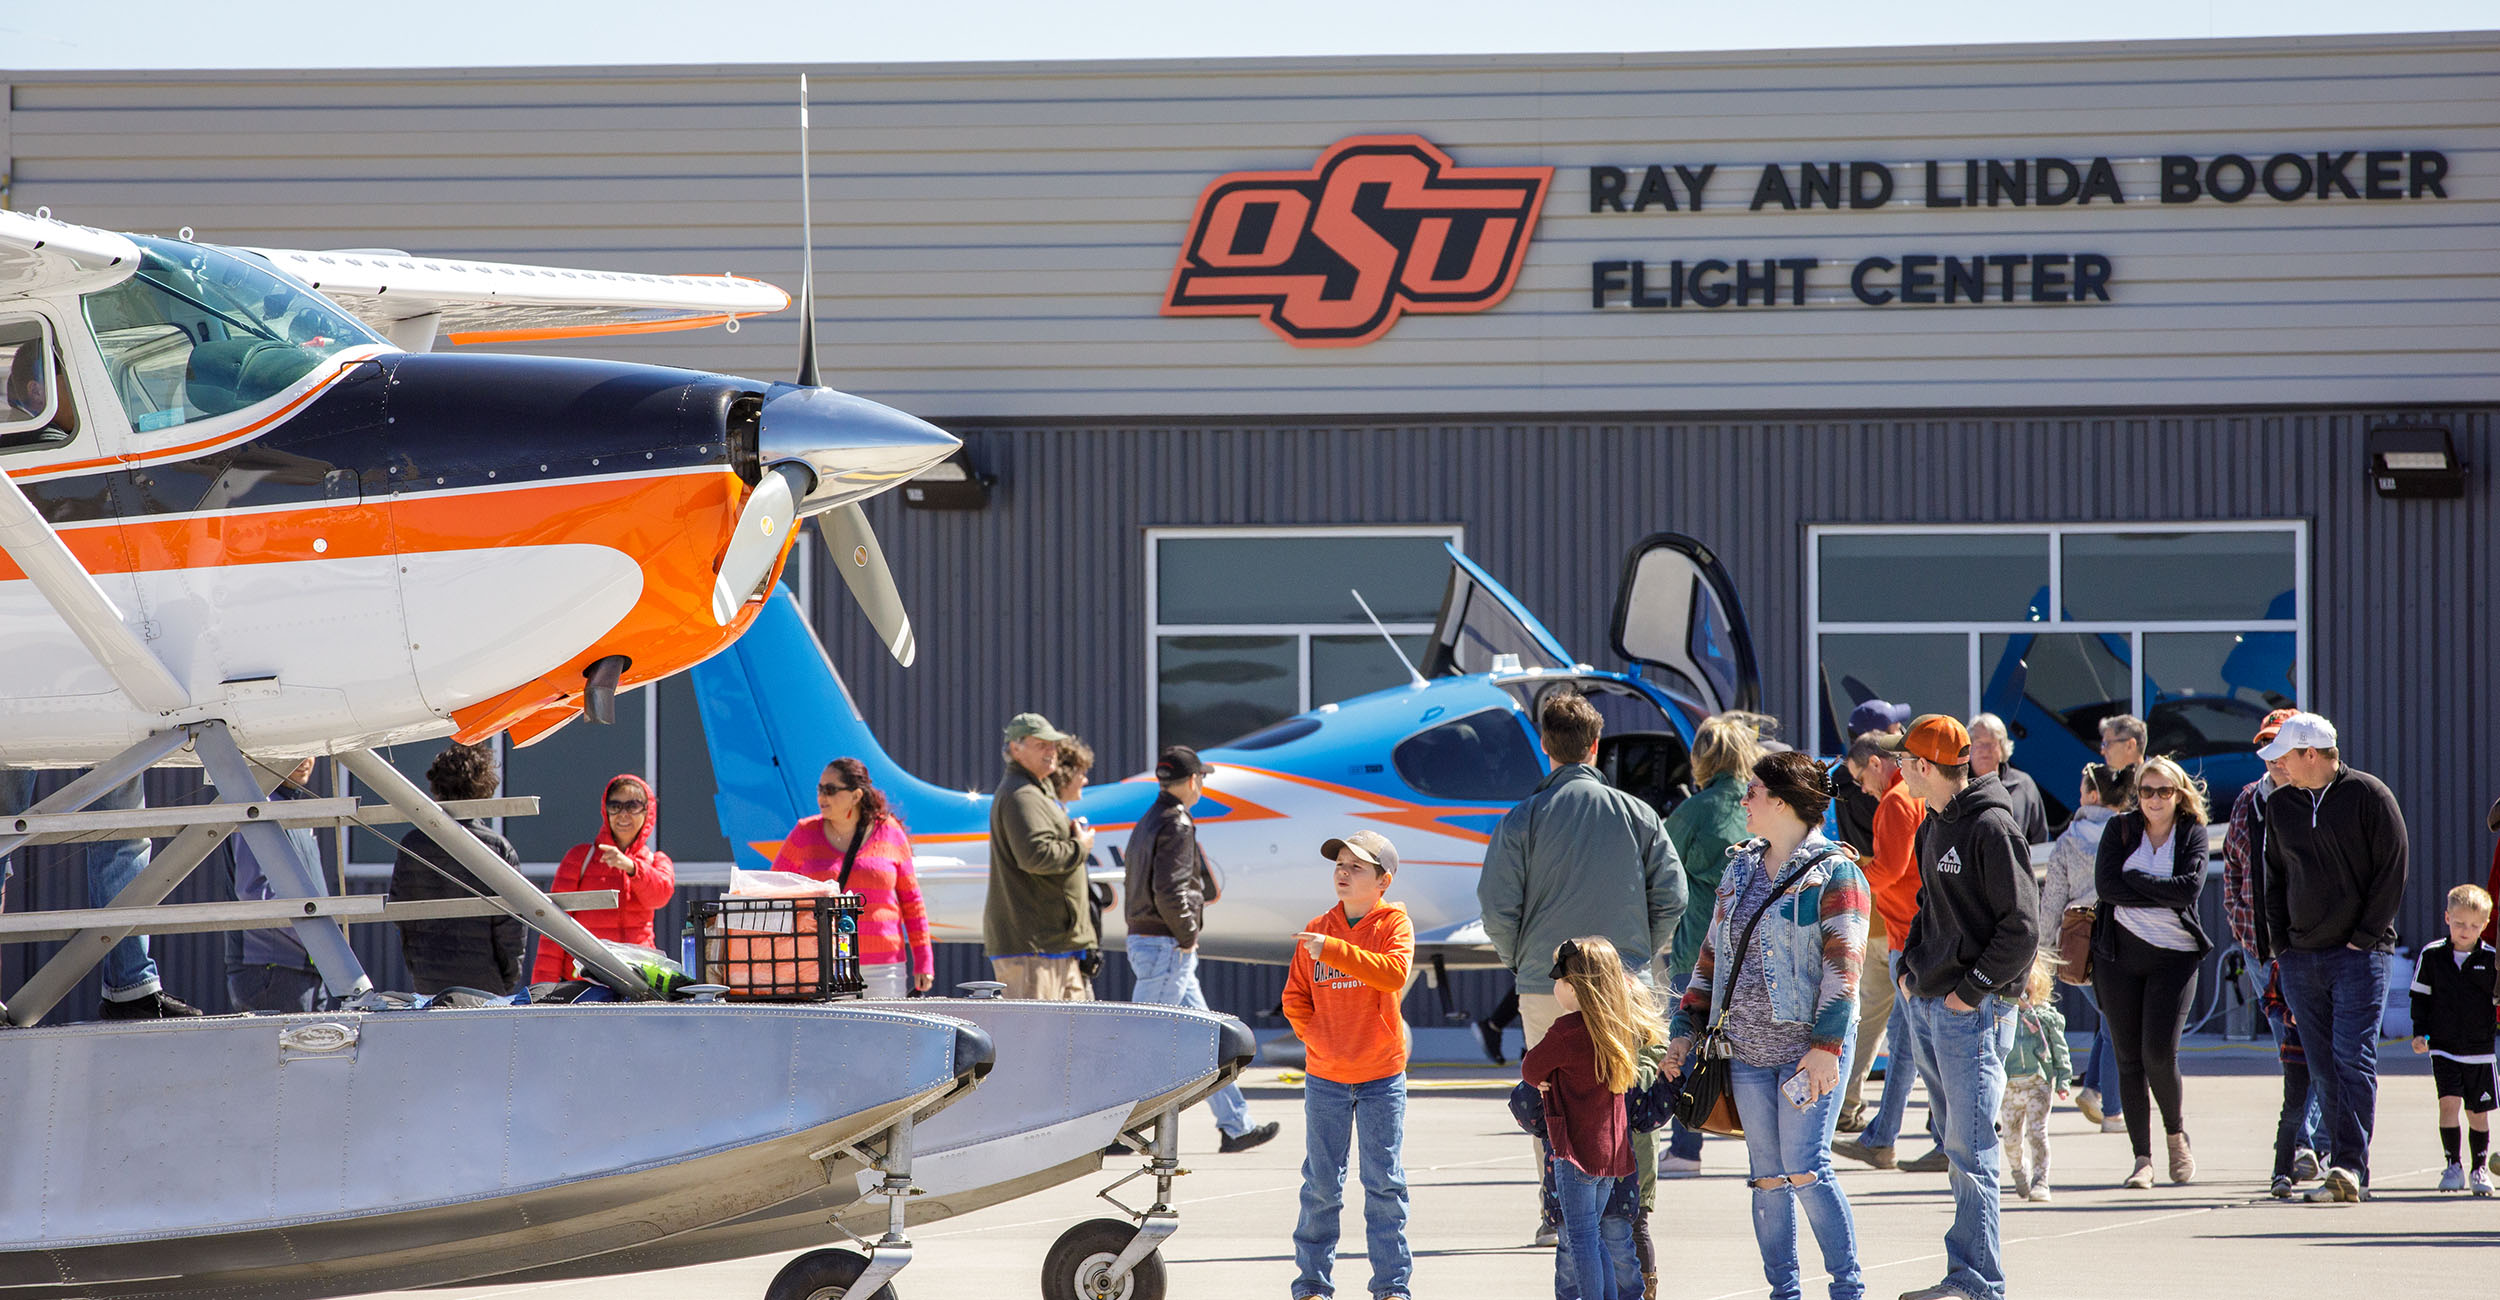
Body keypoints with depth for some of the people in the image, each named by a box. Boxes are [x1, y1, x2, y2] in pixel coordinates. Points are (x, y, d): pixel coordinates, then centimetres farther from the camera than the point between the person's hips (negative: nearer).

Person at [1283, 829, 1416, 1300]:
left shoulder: (1393, 923, -4)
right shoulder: (1317, 930, 6)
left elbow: (1395, 973, -22)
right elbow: (1295, 996, 10)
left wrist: (1333, 950, -26)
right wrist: (1315, 1036, -6)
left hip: (1381, 1076, -3)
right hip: (1325, 1076, 3)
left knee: (1384, 1182, 1)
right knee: (1321, 1182, 6)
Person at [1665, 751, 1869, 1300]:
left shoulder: (1833, 872, -6)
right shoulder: (1739, 870, 16)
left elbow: (1843, 963, -12)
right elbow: (1712, 955, 21)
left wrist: (1825, 1046, -19)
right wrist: (1687, 1029, 14)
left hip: (1807, 1047, -6)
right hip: (1748, 1050, 6)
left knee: (1804, 1169, -12)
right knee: (1766, 1176, 5)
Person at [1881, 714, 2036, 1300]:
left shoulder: (1990, 828, -14)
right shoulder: (1934, 826, 14)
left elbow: (2022, 927, -16)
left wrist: (1971, 990, -15)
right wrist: (1911, 971, 12)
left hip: (1972, 1010, -9)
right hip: (1927, 1006, 9)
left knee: (1970, 1150, -8)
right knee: (1958, 1145, 12)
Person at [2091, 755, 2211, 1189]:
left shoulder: (2193, 834, 3)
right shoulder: (2120, 828, 5)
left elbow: (2189, 887, -13)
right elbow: (2106, 884, -8)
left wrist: (2134, 880, -11)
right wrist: (2161, 894, -10)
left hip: (2174, 954, -2)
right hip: (2120, 953, 2)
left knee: (2158, 1053, -12)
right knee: (2129, 1058, 1)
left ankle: (2177, 1134, 14)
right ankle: (2142, 1157, 8)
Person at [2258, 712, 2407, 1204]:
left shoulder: (2368, 796, -3)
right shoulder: (2280, 805, 12)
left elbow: (2393, 869, -5)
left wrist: (2364, 937, -9)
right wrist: (2281, 945, 8)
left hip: (2359, 955, -5)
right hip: (2301, 958, 5)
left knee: (2353, 1059, -14)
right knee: (2324, 1070, 3)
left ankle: (2351, 1166, -19)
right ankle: (2346, 1171, 6)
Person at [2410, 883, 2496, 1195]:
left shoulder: (2491, 959, -3)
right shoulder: (2431, 955, -1)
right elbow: (2421, 997, 7)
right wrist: (2420, 1033, 0)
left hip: (2480, 1049, 0)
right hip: (2444, 1047, 0)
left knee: (2478, 1111, 7)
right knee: (2449, 1101, -15)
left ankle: (2479, 1169, 20)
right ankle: (2452, 1165, -6)